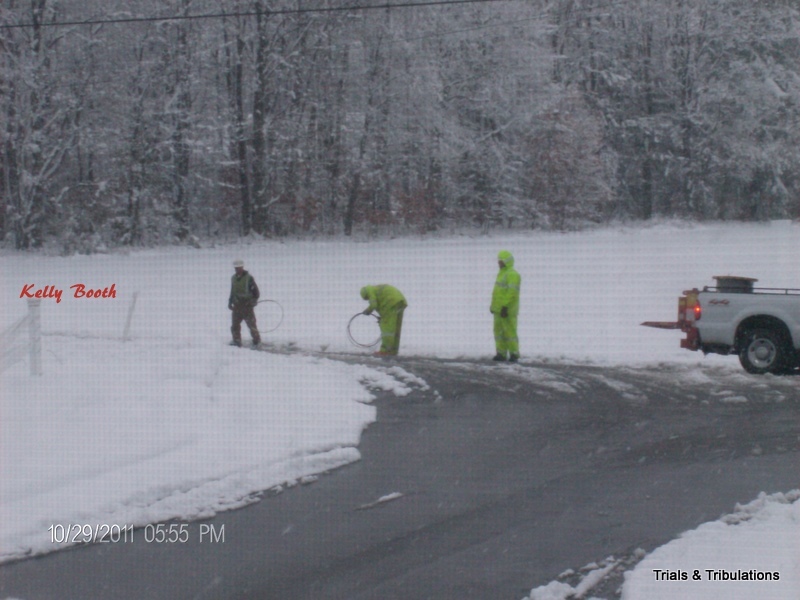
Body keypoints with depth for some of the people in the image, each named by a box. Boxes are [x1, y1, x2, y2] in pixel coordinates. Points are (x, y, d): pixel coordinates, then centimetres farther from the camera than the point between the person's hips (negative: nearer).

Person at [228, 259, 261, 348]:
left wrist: (253, 301, -15)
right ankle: (237, 341, 9)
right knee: (235, 324, 1)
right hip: (237, 306, 6)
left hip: (247, 305, -5)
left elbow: (256, 292, -4)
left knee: (251, 324, -2)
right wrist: (230, 301, 15)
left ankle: (256, 341, 9)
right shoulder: (233, 278, 12)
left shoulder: (248, 278, -7)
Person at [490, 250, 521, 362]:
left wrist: (505, 307, -25)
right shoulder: (502, 273, 18)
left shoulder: (512, 275, -14)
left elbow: (512, 293, -21)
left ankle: (514, 354, -2)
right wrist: (493, 305, 20)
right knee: (499, 330, 9)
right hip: (498, 309, 10)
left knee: (510, 331, -7)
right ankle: (501, 353, 12)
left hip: (507, 310, -10)